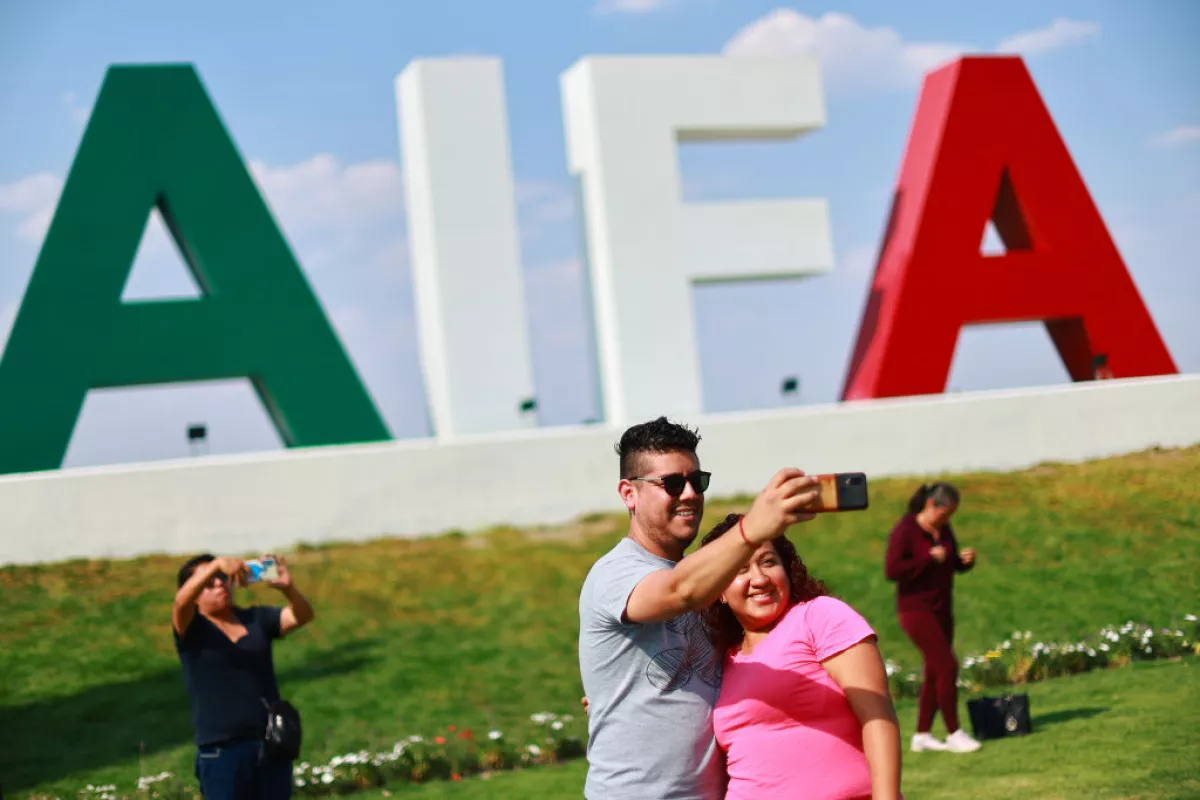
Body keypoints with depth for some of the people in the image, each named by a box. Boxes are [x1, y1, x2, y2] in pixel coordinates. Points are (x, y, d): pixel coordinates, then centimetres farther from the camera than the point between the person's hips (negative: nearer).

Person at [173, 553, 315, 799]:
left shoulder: (257, 619, 9)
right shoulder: (191, 629, 0)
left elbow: (302, 616, -5)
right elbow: (181, 600, -22)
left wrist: (288, 588, -26)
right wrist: (217, 564, -37)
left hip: (272, 747, 4)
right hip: (222, 751, -4)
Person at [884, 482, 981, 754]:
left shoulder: (944, 529, 8)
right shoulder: (905, 531, -14)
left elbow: (954, 565, 18)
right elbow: (892, 570, -21)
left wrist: (966, 559, -5)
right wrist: (929, 558, -22)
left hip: (941, 610, 8)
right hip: (916, 610, -8)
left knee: (934, 672, 8)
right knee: (947, 666, -14)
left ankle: (922, 735, 16)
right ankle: (954, 734, -5)